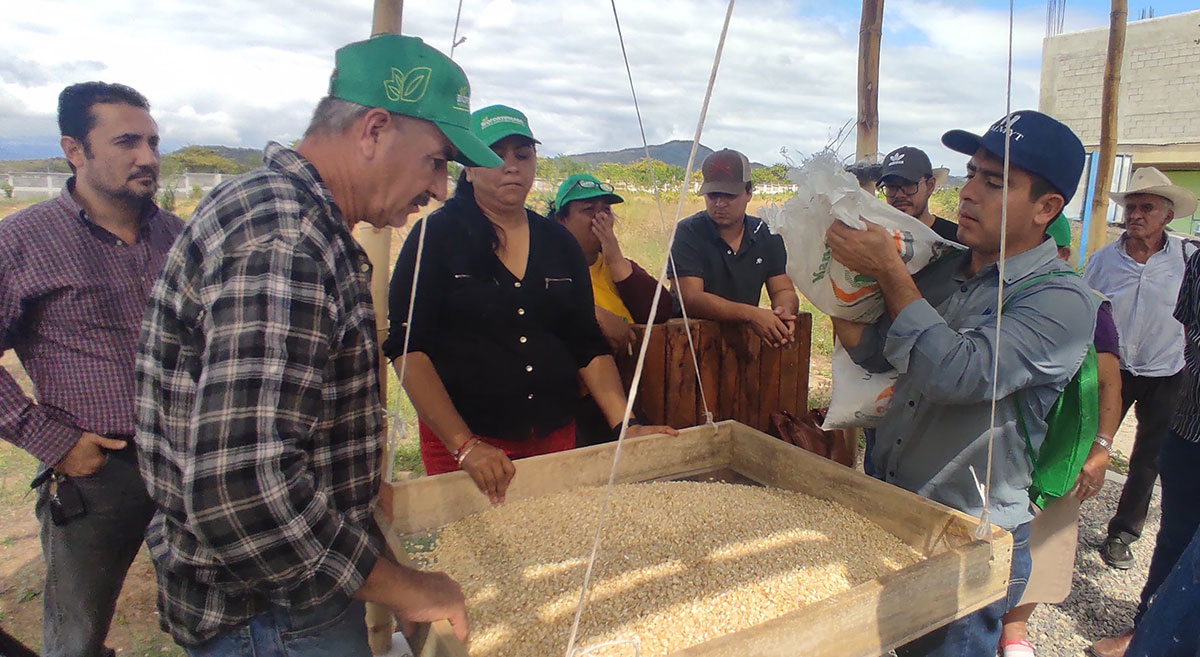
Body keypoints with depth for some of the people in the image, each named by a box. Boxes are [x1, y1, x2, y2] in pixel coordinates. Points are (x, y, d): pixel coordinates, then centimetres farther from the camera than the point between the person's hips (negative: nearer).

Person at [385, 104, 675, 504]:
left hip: (555, 437, 4)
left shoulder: (559, 243, 6)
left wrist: (624, 425, -6)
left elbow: (589, 347, 6)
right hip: (459, 443, -4)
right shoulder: (436, 236, -6)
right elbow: (407, 349, -13)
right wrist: (464, 445, -21)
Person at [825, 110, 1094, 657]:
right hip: (886, 510, 6)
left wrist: (889, 272, -24)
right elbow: (876, 353, 5)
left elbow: (962, 375, -30)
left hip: (971, 543, -6)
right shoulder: (944, 270, 3)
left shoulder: (1063, 300, -16)